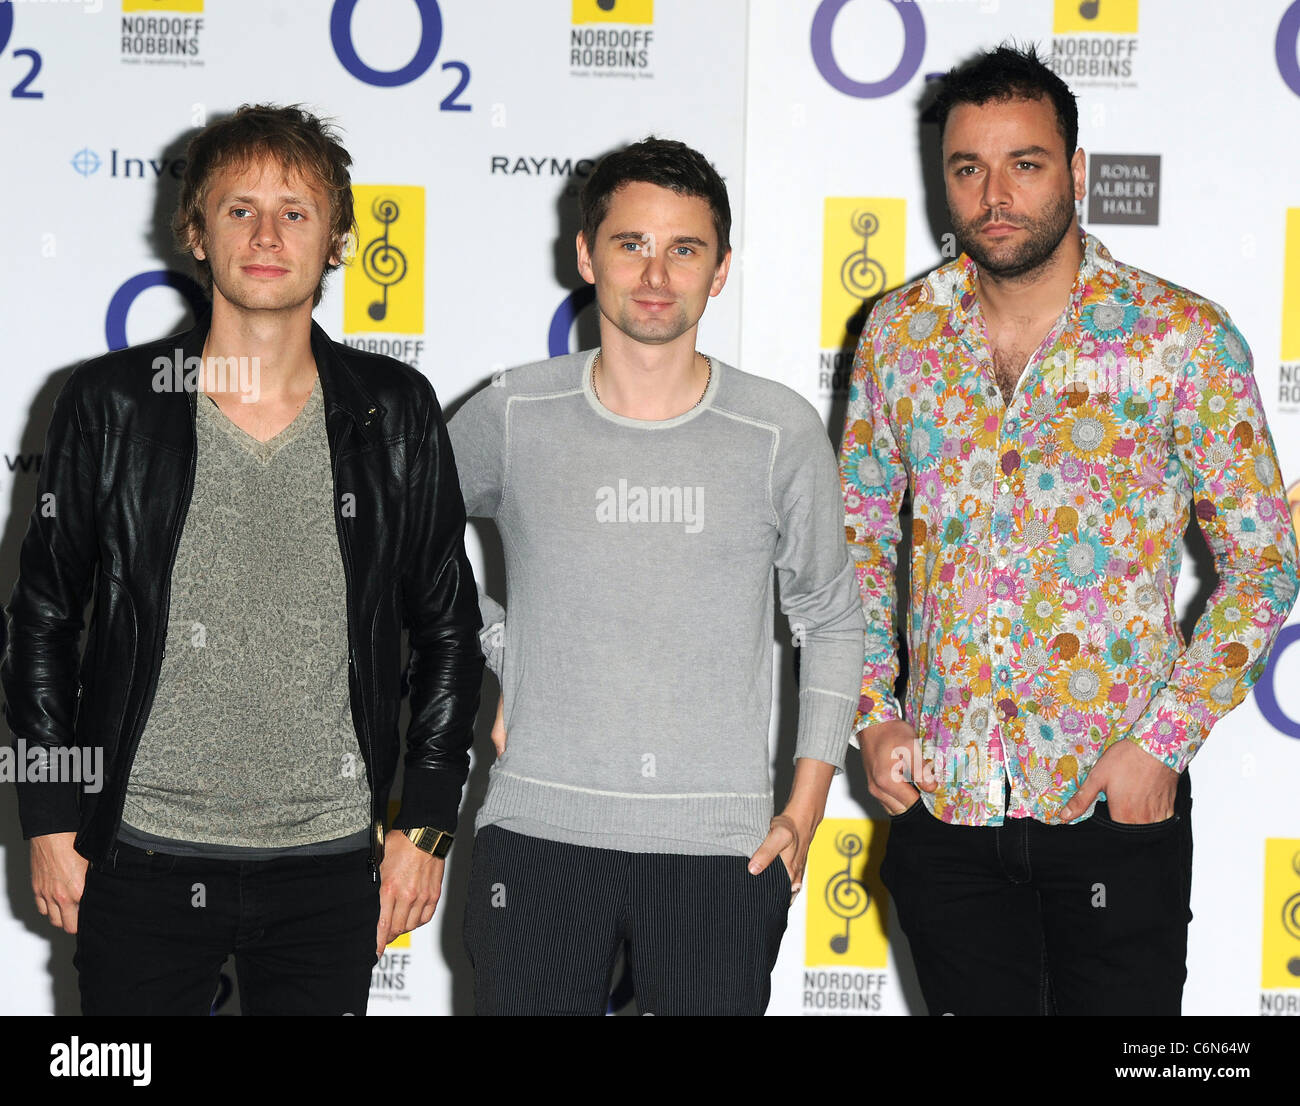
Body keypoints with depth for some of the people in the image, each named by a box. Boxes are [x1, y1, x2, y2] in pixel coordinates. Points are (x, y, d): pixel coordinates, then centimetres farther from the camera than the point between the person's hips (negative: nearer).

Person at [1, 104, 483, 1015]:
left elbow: (449, 631, 7)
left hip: (329, 869, 0)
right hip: (143, 862, 0)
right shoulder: (110, 404, 0)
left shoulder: (396, 413, 1)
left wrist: (425, 825, 3)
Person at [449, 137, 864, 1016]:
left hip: (721, 846, 0)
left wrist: (805, 809, 4)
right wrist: (490, 668, 9)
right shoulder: (512, 418, 1)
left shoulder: (782, 433, 0)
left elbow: (832, 620, 10)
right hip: (537, 836, 1)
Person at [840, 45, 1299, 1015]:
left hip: (1118, 803, -2)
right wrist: (872, 713, 2)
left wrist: (1162, 742, -11)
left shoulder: (1185, 338, -6)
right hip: (941, 800, 3)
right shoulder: (899, 332, 4)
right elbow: (859, 537, 13)